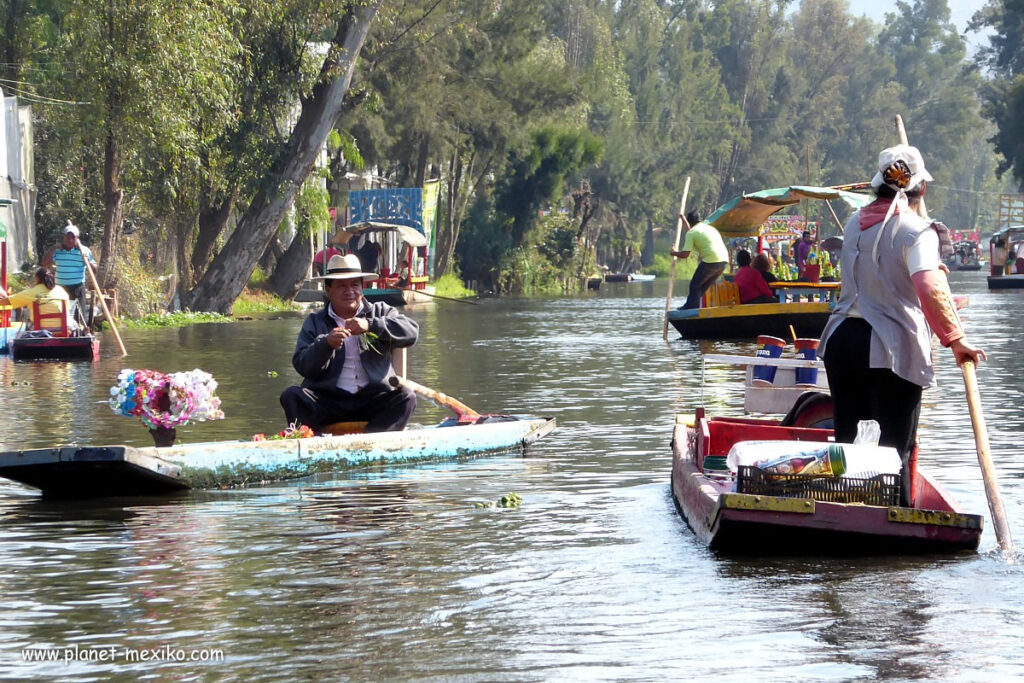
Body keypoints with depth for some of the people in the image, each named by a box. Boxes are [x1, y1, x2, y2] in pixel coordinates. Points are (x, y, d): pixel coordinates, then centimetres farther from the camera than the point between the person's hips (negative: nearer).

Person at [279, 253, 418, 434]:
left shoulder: (380, 312, 14)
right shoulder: (315, 322, 14)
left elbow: (411, 332, -4)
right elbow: (302, 366, 1)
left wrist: (370, 325, -17)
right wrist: (327, 344, -18)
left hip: (373, 400, 0)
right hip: (328, 400, 0)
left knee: (406, 398, -27)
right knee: (291, 396, -23)